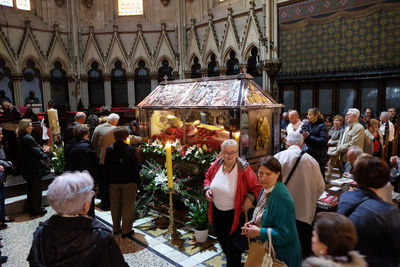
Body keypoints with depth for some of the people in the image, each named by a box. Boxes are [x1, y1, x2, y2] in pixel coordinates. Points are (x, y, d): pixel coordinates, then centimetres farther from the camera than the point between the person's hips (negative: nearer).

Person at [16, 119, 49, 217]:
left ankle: (31, 208, 29)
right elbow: (36, 151, -20)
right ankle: (36, 209, 11)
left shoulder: (20, 138, 10)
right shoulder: (28, 138, -20)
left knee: (31, 188, 19)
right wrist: (45, 156, -6)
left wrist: (41, 149, 6)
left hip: (26, 167, 10)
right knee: (36, 188, 2)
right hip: (33, 168, -10)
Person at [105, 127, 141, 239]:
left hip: (113, 182, 4)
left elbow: (106, 167, 0)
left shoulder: (109, 149, -4)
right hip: (129, 181, -3)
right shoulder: (130, 149, -13)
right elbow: (137, 166, -12)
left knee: (115, 205, 16)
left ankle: (116, 229, 28)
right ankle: (126, 230, 13)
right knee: (128, 206, 7)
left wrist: (108, 181, 9)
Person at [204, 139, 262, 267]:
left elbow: (257, 188, -15)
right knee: (221, 238, 27)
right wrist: (207, 188, -5)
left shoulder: (243, 169, -22)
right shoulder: (217, 164, -8)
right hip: (216, 211, 6)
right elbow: (208, 176, 11)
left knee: (231, 244, 7)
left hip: (234, 213, -6)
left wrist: (250, 199, -31)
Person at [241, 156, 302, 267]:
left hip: (280, 253, -8)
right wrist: (253, 222, -4)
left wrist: (259, 232, -24)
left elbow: (285, 233, -27)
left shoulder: (282, 198, -29)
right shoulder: (266, 189, -2)